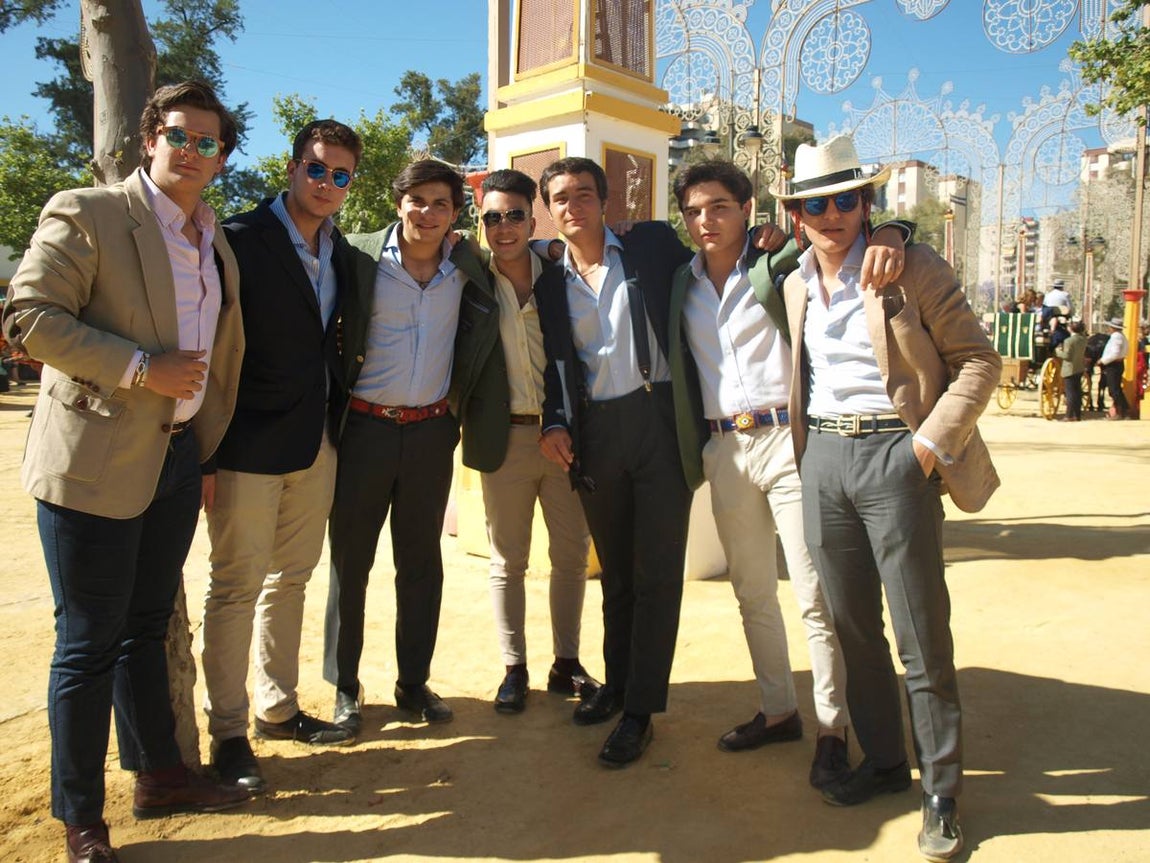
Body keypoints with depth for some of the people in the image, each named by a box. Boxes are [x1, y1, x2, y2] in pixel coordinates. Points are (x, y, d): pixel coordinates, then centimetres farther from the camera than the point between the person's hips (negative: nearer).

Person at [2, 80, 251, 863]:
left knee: (147, 627, 19)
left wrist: (207, 445, 16)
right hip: (95, 461, -6)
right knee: (89, 643, 3)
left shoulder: (216, 242, 14)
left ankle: (159, 774, 33)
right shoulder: (85, 215, -7)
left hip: (177, 456, 7)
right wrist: (143, 368, -20)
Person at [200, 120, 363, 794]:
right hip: (251, 445, -7)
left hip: (316, 442, 7)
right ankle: (228, 732, 17)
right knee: (237, 586, 2)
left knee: (291, 579, 16)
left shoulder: (341, 252, 10)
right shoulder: (240, 239, -11)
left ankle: (279, 707, 32)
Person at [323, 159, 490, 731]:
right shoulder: (360, 256, -5)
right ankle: (345, 687, 22)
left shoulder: (465, 267, 4)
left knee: (421, 562, 10)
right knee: (349, 561, 6)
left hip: (431, 431, 3)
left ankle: (414, 683, 24)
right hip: (365, 427, -2)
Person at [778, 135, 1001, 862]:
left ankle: (942, 790, 18)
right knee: (853, 627, 13)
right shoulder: (795, 285, 11)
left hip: (893, 456, -5)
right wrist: (801, 444, 11)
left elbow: (979, 361, -6)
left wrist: (929, 445, -15)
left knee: (922, 639, 0)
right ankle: (883, 762, 30)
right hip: (822, 457, 6)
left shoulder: (913, 268, -6)